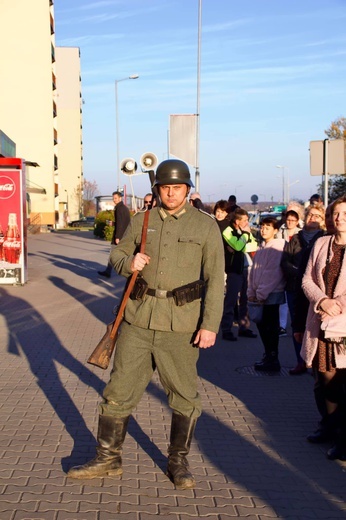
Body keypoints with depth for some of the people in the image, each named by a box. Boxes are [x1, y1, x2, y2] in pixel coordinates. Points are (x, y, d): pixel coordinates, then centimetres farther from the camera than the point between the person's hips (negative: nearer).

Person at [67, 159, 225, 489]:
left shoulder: (205, 225, 0)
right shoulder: (142, 220, 8)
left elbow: (215, 278, -2)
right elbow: (117, 254, 15)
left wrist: (210, 324, -9)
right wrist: (129, 262, -9)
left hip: (181, 323, -2)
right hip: (138, 319, 3)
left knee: (184, 396, 7)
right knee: (119, 389, 7)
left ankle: (178, 462, 27)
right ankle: (108, 459, 23)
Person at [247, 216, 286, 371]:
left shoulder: (278, 247, -11)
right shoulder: (261, 249, 14)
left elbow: (274, 273, -17)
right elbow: (253, 271, 15)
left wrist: (261, 293, -16)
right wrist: (251, 292, 8)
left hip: (272, 295, -8)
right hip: (259, 295, 8)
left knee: (270, 328, -2)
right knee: (262, 325, 12)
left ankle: (272, 360, 7)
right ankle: (269, 356, 23)